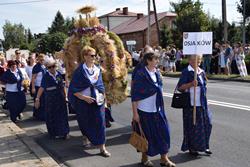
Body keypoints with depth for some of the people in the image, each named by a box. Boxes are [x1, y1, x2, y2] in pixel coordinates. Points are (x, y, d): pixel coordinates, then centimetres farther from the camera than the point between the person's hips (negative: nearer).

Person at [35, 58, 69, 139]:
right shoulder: (46, 76, -9)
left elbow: (63, 86, 7)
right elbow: (41, 88, -11)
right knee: (52, 117, 7)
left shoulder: (59, 74, 0)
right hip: (50, 100, -3)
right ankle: (55, 133, 22)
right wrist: (37, 99, -14)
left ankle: (63, 132, 23)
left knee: (62, 115, 9)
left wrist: (65, 96, 10)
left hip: (61, 99, 3)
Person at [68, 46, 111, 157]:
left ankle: (102, 147, -1)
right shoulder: (80, 70, -12)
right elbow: (73, 89, -12)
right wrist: (84, 97, -18)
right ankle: (86, 137, 44)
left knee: (99, 121, -5)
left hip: (97, 100, 3)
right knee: (86, 122, 14)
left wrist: (102, 95, 2)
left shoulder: (97, 69, 2)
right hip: (83, 101, -3)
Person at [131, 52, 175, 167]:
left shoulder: (157, 73, 5)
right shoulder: (140, 74, -15)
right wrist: (135, 113, -16)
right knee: (147, 135, 7)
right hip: (144, 110, -6)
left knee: (163, 131, 4)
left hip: (157, 109, 6)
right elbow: (134, 95, -15)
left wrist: (161, 107, 16)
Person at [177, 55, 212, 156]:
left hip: (202, 103, 6)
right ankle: (191, 147, 18)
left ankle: (204, 146, 24)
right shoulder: (186, 72, -10)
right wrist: (191, 84, -27)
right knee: (192, 126, 2)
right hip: (191, 104, -6)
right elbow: (180, 87, -13)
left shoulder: (201, 72, 10)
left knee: (206, 124, 8)